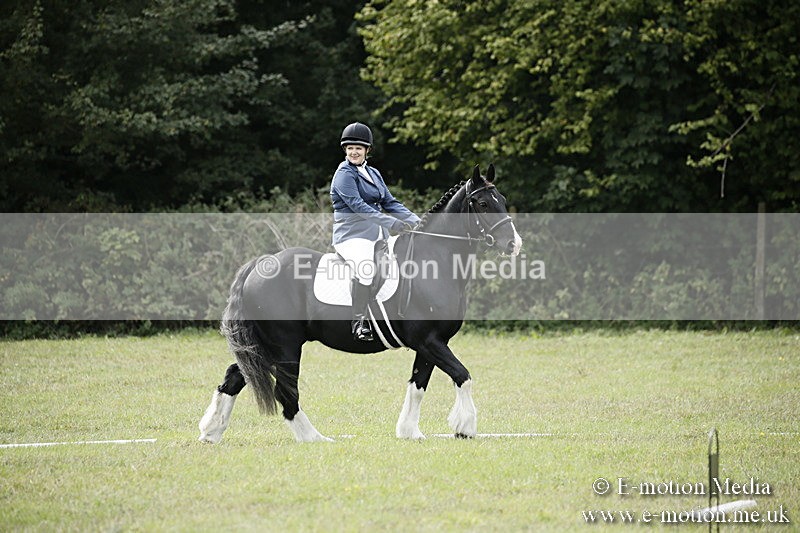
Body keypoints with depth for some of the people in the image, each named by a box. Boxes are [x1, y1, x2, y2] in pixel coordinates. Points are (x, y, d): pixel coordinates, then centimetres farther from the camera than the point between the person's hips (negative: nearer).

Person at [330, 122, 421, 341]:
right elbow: (357, 205, -18)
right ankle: (359, 321, -28)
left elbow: (390, 203, 19)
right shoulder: (344, 175, -6)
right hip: (352, 234, -9)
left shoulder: (373, 174, 18)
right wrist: (391, 222, -27)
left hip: (377, 235, 9)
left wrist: (417, 222, 5)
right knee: (365, 266, -34)